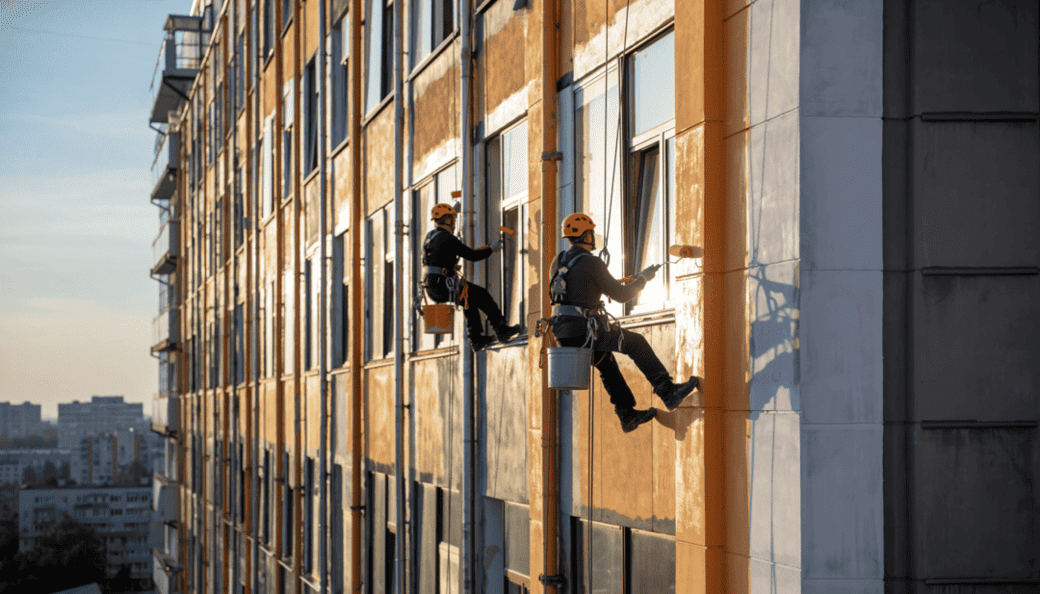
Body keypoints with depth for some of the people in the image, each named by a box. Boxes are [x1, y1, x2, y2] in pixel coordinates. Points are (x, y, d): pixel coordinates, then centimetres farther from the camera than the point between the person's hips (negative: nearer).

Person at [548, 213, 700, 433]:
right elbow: (620, 294, -6)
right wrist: (643, 278, 10)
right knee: (636, 343, 2)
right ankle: (668, 392, -5)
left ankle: (627, 415, 31)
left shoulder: (557, 262, 13)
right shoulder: (591, 263, -10)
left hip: (562, 332, 8)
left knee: (605, 359, 28)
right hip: (584, 330, -8)